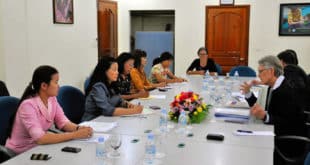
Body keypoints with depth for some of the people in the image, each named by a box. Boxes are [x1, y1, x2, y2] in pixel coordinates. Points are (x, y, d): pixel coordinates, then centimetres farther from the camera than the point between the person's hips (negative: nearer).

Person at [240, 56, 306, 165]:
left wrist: (265, 116, -41)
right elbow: (266, 110, 13)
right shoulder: (274, 87, 7)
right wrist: (248, 93, 6)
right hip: (279, 136, 8)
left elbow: (288, 123, -26)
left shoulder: (286, 91, -21)